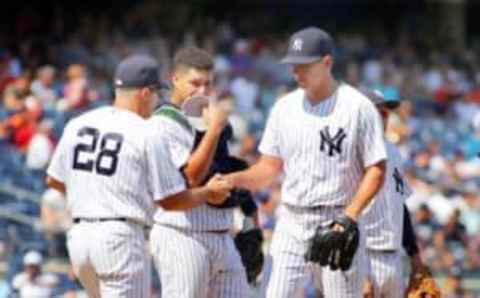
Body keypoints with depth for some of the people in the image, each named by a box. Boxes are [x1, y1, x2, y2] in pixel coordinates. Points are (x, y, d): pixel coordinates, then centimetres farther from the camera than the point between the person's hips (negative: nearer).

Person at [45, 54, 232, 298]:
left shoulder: (76, 125, 8)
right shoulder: (146, 136, -9)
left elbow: (54, 180, 17)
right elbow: (171, 199, -6)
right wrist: (208, 193, 13)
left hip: (79, 235, 7)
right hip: (120, 238, -7)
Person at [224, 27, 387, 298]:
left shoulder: (358, 107, -7)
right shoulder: (285, 108, 8)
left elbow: (376, 170, -7)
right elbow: (270, 167, 13)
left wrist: (350, 217, -18)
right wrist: (231, 180, -5)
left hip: (336, 223, -4)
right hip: (292, 223, 4)